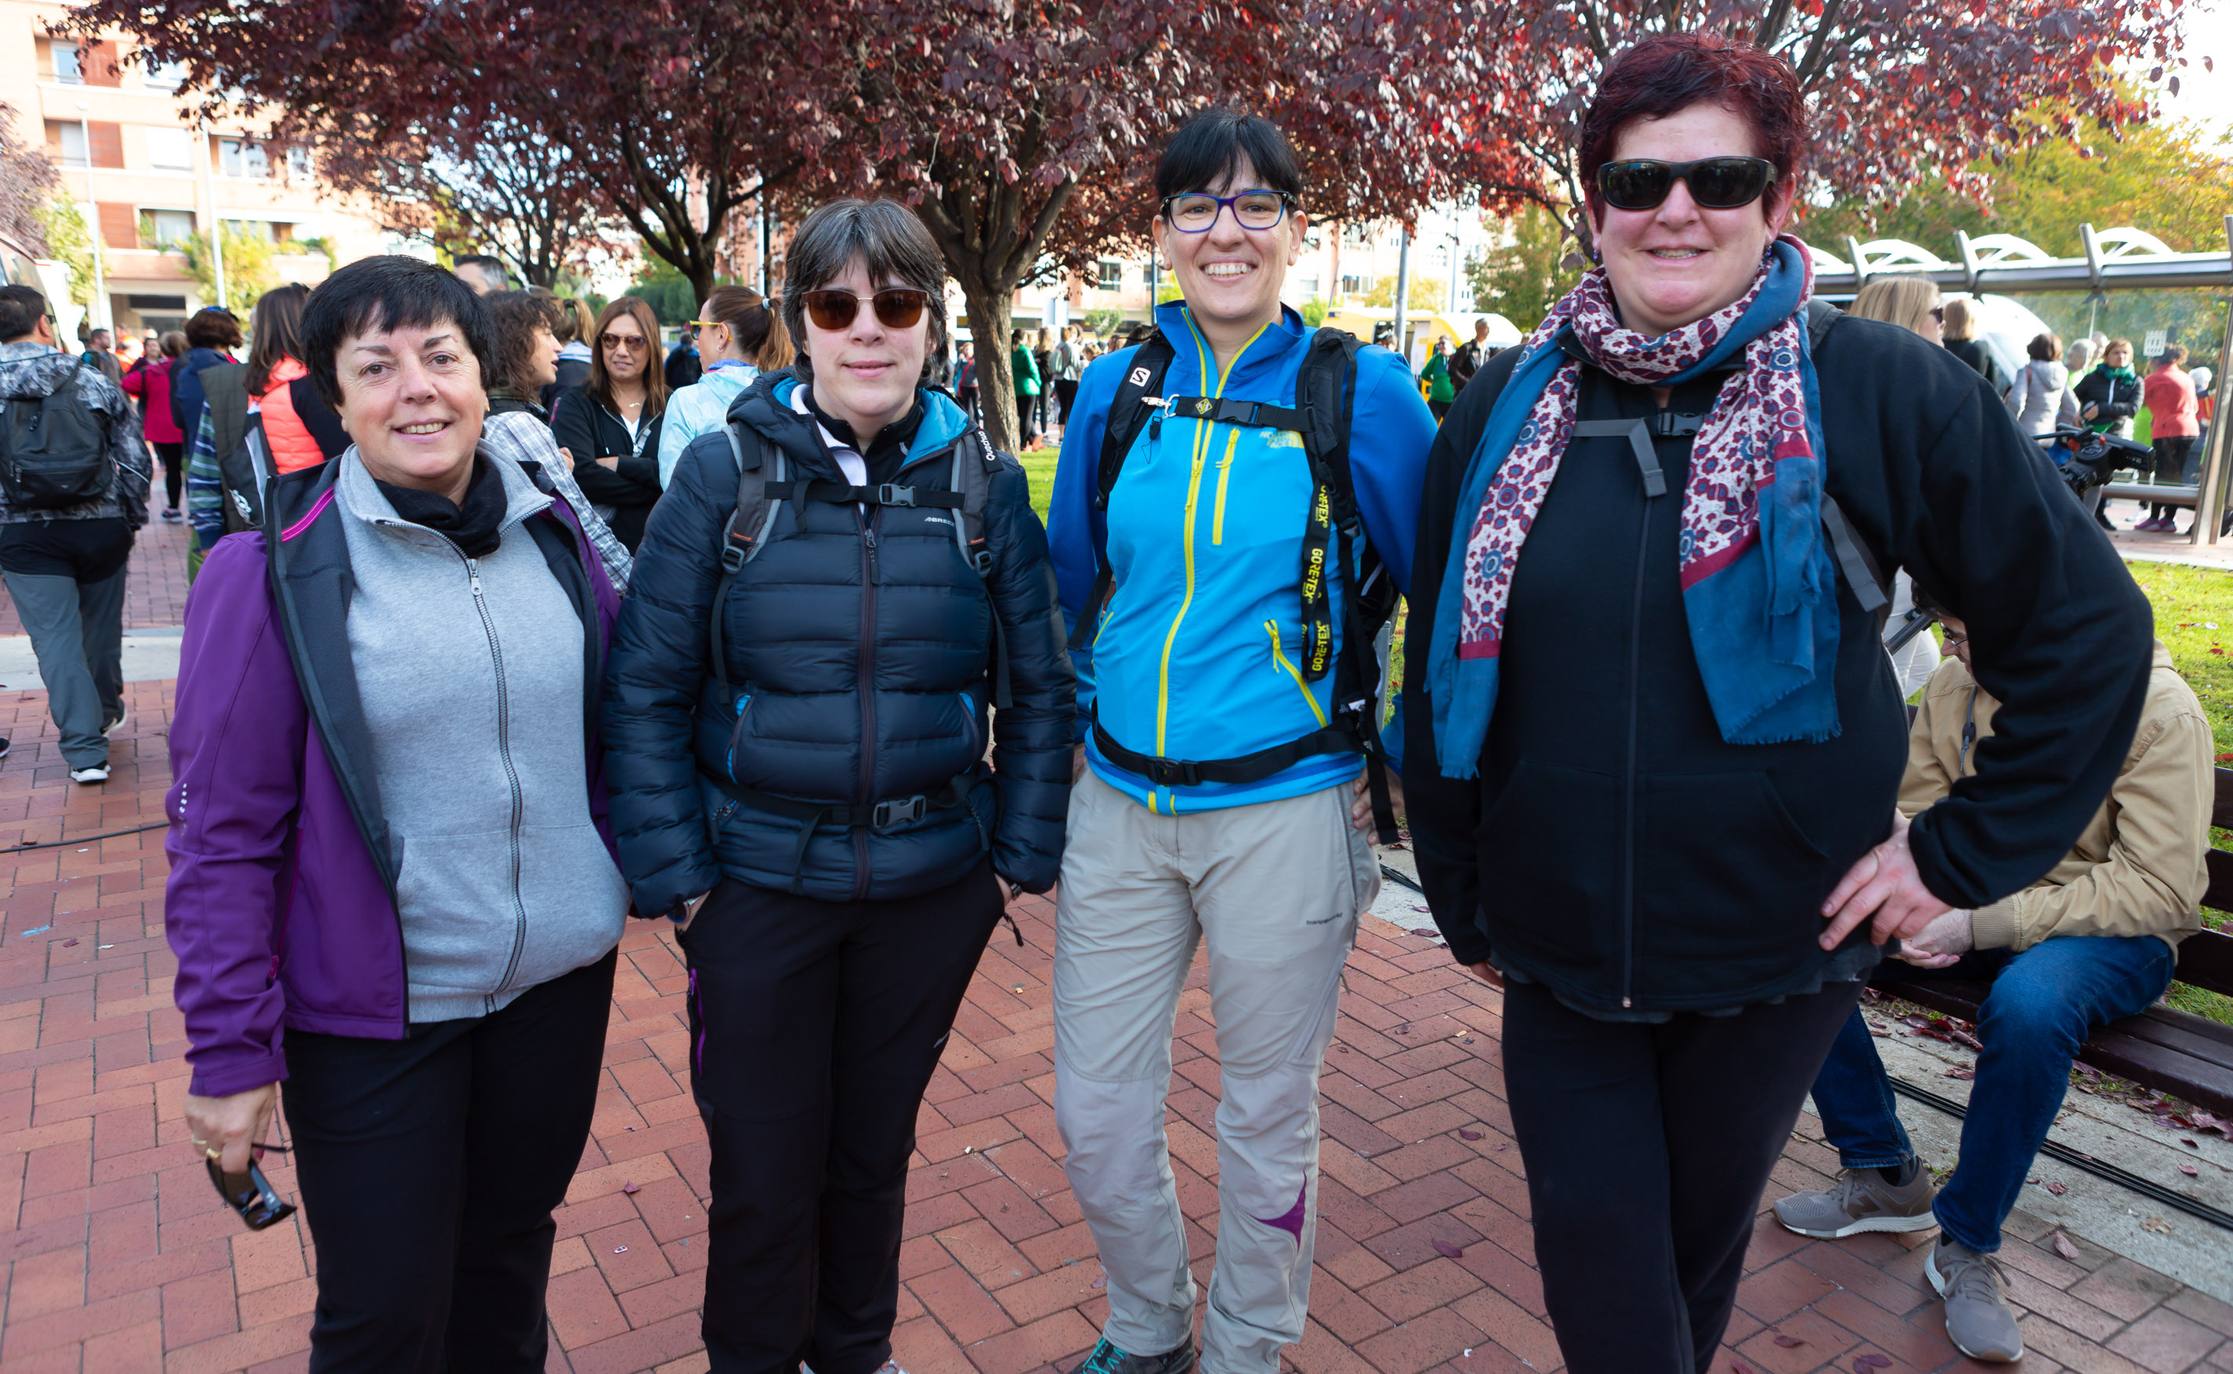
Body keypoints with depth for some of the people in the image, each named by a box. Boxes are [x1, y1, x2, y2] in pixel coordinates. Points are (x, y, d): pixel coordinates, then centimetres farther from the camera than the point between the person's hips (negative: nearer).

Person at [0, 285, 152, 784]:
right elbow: (135, 462, 2)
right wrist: (130, 520, 14)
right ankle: (105, 714, 37)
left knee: (55, 637, 1)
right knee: (101, 627, 18)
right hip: (101, 526, 2)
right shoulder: (95, 382, 0)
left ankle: (85, 748, -3)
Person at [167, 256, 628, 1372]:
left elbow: (608, 731, 11)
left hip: (562, 978, 4)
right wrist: (230, 1052, -10)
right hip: (375, 1008, -3)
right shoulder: (274, 572, -12)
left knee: (511, 1254, 22)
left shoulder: (554, 537, 1)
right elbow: (222, 832, -10)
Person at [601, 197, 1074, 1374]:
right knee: (762, 1173, 13)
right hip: (759, 882, -1)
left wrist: (1023, 852, -1)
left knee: (875, 1147, 19)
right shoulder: (729, 467, -7)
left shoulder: (982, 480, -3)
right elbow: (646, 684, -5)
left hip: (933, 885, 2)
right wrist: (671, 870, -9)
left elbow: (1039, 685, 3)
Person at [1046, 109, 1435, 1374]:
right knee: (1095, 1110, 13)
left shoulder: (1364, 393, -7)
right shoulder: (1117, 392, 3)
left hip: (1283, 812, -3)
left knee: (1266, 1119, 13)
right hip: (1118, 805, 4)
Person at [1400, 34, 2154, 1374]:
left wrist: (1964, 854, -3)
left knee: (1697, 1254, 20)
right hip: (1557, 954, 1)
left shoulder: (1882, 389, -8)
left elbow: (2088, 624, 0)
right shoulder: (1510, 405, -1)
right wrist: (1462, 898, 9)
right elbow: (1442, 666, 6)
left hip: (1772, 956, -1)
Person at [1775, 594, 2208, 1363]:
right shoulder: (1954, 686, -1)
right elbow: (1913, 816, 6)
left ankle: (1967, 1244, -16)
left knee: (2029, 1004, -40)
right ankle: (1884, 1177, 1)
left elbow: (2158, 890, -21)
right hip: (1974, 899, 6)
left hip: (2109, 929, -5)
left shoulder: (2157, 709, -17)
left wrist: (1982, 925, -28)